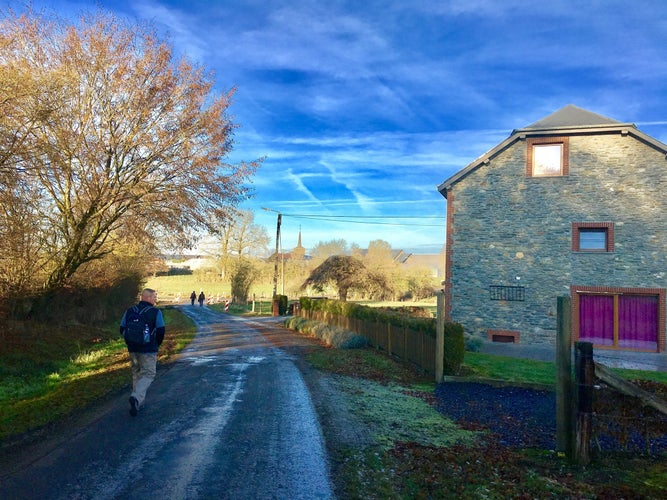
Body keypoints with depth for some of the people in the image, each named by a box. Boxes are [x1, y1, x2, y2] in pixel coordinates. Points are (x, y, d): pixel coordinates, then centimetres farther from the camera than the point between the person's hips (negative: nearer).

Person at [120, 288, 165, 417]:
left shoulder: (129, 311, 5)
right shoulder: (156, 312, -8)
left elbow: (122, 329, 7)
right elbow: (161, 330, -10)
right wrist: (157, 344, 8)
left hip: (133, 349, 5)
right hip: (149, 350, -5)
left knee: (136, 374, 18)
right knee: (148, 374, 1)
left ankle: (138, 403, 22)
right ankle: (136, 397, -21)